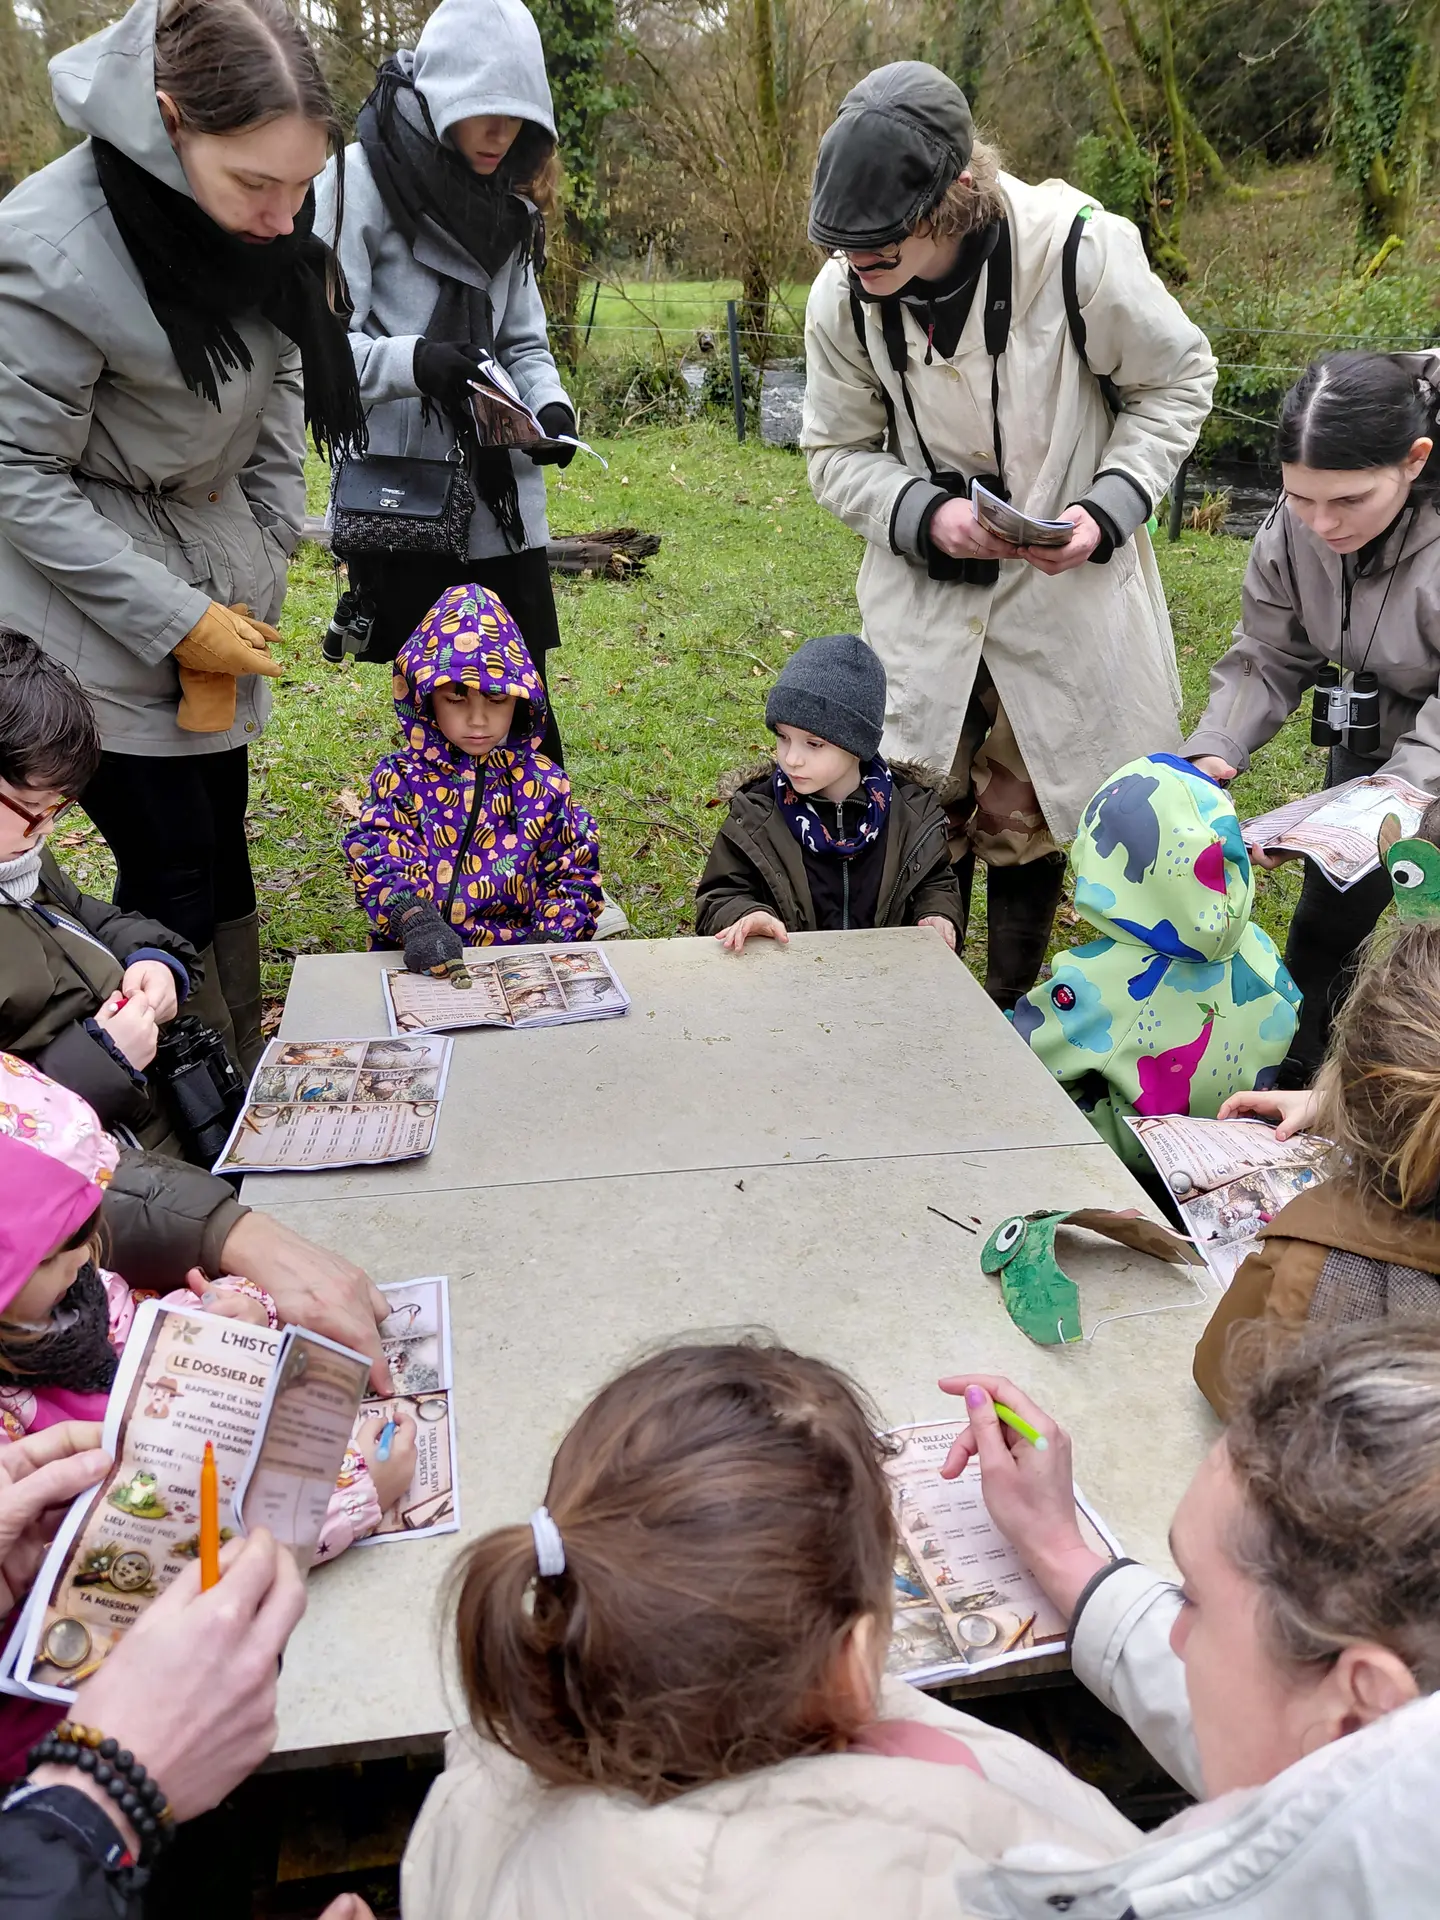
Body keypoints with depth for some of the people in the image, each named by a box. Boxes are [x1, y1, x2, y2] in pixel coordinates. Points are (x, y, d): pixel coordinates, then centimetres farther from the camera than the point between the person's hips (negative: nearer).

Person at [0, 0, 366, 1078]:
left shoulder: (266, 218, -6)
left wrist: (265, 562, 1)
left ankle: (244, 1069, 27)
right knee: (172, 866, -5)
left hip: (217, 554, 6)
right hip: (92, 593, -6)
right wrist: (179, 622, -18)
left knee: (222, 837, 12)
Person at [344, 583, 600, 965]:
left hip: (518, 951, 2)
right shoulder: (400, 778, 3)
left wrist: (552, 937, -9)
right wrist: (413, 918, -28)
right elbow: (376, 858, -9)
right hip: (419, 961, -1)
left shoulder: (542, 781, 6)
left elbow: (573, 872, 8)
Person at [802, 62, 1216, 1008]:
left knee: (1026, 819, 9)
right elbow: (838, 453, 0)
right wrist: (926, 513, -19)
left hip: (1063, 586, -2)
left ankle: (1013, 1014, 29)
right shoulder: (843, 296, -12)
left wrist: (1108, 506, -18)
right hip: (924, 593, 2)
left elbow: (1178, 381, -4)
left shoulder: (1081, 250, -21)